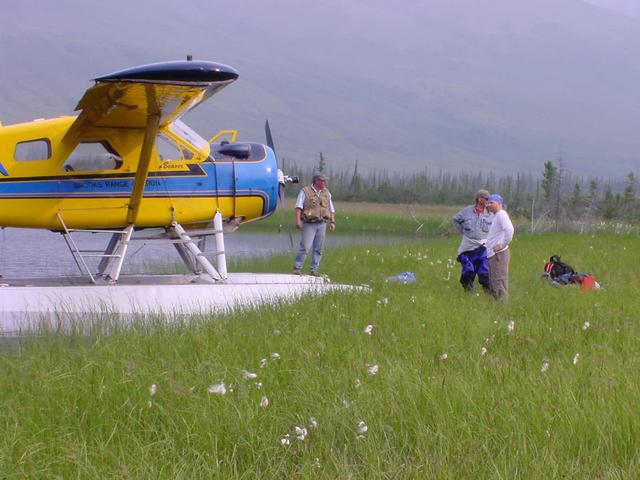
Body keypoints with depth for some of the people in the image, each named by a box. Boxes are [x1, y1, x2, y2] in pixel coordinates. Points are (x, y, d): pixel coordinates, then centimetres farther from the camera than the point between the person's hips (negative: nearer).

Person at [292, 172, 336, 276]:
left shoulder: (326, 193, 15)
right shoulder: (305, 191, -1)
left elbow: (331, 209, 20)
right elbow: (299, 207, -7)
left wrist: (332, 222, 10)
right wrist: (298, 220, -18)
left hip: (322, 224, 5)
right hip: (309, 224, -5)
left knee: (318, 249, 4)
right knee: (305, 247, -11)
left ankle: (314, 270, 10)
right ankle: (297, 268, -6)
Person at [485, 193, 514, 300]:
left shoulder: (501, 214, -13)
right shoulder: (496, 215, 18)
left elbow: (509, 230, -30)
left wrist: (503, 245, -23)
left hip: (498, 254, -11)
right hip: (493, 255, 11)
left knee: (499, 283, -9)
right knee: (492, 284, 15)